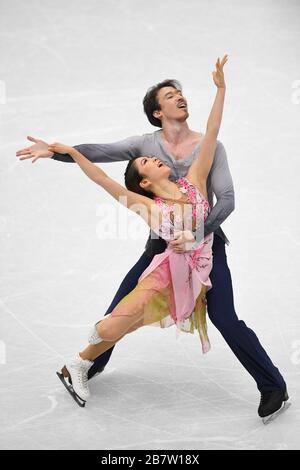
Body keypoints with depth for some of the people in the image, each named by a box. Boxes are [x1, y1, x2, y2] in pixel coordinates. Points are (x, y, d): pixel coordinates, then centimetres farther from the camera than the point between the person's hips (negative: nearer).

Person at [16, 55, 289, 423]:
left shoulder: (210, 146, -7)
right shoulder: (145, 144, -3)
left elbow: (227, 199, -13)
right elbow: (97, 152, -15)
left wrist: (196, 234, -27)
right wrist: (54, 151, -29)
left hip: (205, 243, -3)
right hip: (161, 244, 3)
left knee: (225, 320, -10)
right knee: (120, 307, 8)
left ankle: (273, 385, 5)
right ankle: (93, 363, 34)